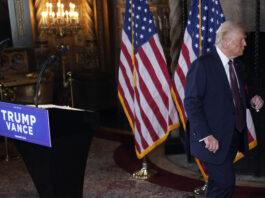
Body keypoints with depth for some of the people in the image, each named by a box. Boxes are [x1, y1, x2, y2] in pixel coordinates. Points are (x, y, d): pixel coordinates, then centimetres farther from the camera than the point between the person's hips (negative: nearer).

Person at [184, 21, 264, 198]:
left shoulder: (237, 64, 11)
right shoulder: (202, 65, -14)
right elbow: (191, 103, -17)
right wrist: (205, 135, -23)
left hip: (235, 136, 8)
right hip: (214, 140, -8)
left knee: (218, 183, 18)